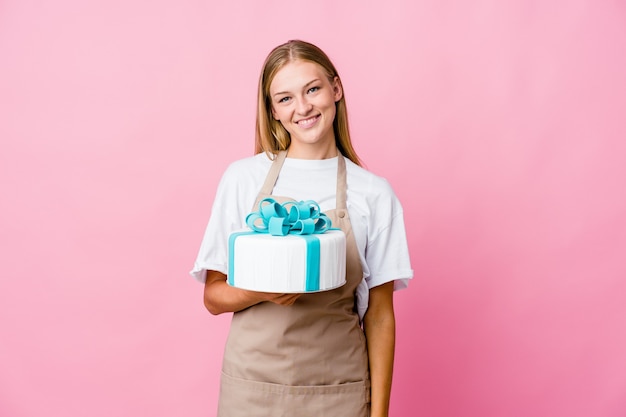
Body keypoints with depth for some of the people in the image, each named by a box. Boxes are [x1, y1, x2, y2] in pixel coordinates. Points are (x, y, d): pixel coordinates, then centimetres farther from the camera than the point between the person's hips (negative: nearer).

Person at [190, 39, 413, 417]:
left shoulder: (374, 194, -2)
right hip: (253, 386, 1)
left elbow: (380, 316, 0)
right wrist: (261, 291, -19)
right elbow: (214, 296, 1)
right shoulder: (243, 178, -2)